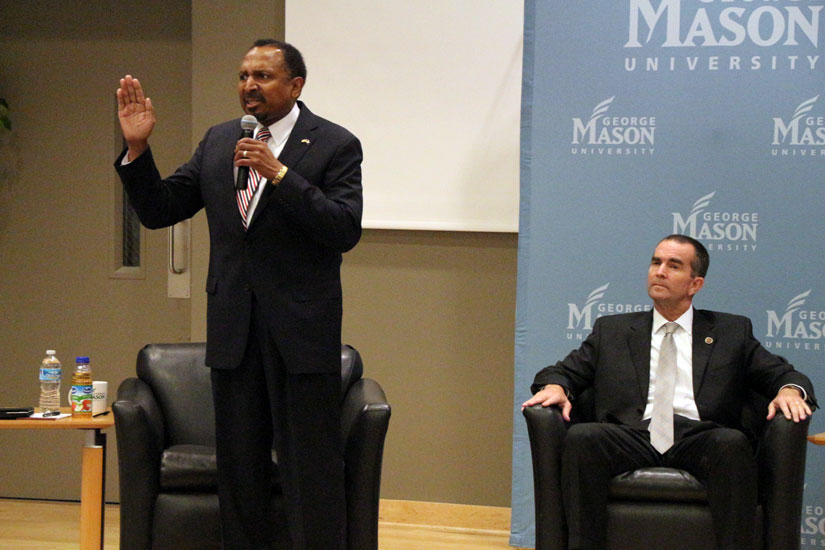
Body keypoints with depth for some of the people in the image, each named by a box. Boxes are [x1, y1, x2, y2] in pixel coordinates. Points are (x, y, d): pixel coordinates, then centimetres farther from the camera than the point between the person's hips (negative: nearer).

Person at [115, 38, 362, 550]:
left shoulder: (334, 145, -5)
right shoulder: (218, 141, 10)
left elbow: (345, 230, -16)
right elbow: (160, 210, 9)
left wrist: (279, 173, -23)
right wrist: (138, 148, -6)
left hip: (300, 331, -5)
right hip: (233, 330, 5)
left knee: (311, 466, -2)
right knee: (238, 465, 13)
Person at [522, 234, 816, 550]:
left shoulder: (732, 332, 22)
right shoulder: (611, 330, 26)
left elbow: (783, 374, 18)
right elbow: (564, 371, 21)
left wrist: (790, 391, -6)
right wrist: (555, 387, -3)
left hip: (698, 439, -1)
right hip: (633, 437, 1)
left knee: (733, 443, -36)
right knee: (581, 437, -31)